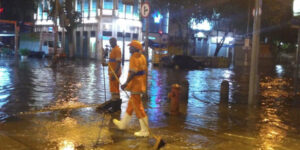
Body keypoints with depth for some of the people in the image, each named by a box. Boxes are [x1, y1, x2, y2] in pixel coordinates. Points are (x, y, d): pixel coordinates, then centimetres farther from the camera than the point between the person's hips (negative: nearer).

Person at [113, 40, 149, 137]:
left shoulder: (134, 58, -17)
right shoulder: (142, 57, 10)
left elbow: (133, 73, -25)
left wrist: (126, 83, -24)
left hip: (135, 85, -10)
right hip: (140, 84, 10)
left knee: (138, 107, -4)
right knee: (131, 105, 20)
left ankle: (144, 130, 2)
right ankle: (123, 124, 36)